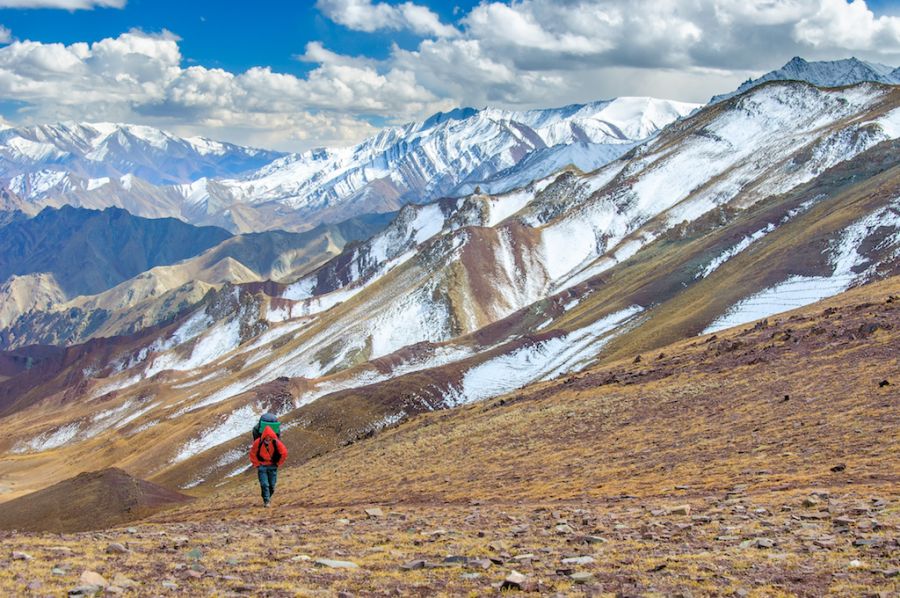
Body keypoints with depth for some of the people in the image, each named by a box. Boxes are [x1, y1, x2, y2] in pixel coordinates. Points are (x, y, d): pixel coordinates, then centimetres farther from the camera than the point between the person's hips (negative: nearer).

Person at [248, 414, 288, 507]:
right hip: (262, 466, -1)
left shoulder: (276, 443, -13)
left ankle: (268, 498, 29)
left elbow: (284, 453, -1)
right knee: (264, 484, -12)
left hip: (272, 466, 1)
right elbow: (252, 454, -1)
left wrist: (278, 463, 1)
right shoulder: (258, 442, -15)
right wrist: (256, 464, -1)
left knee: (272, 485, 5)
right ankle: (266, 501, -9)